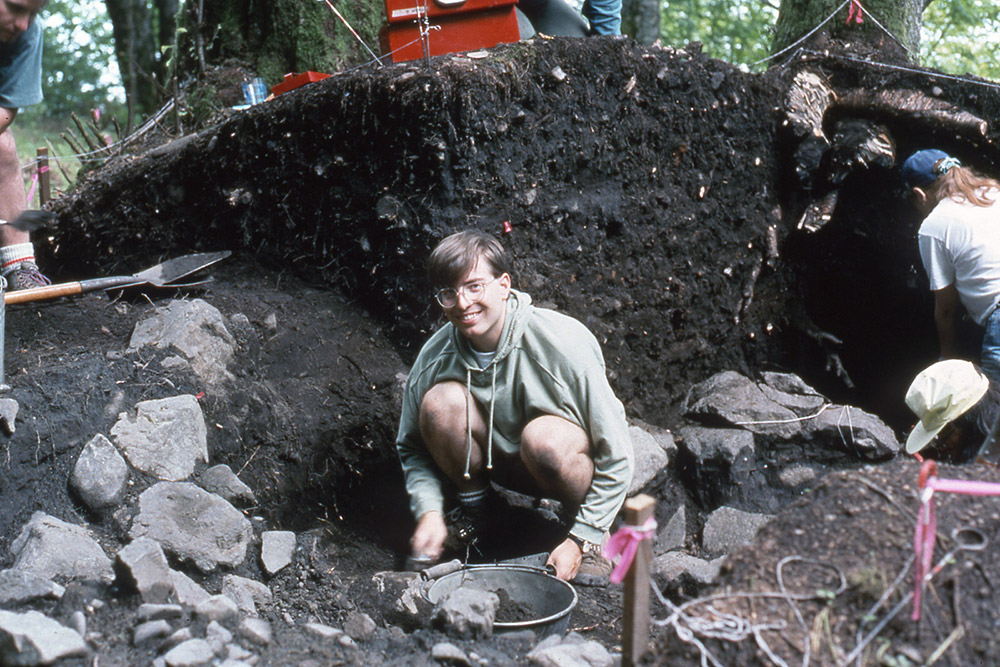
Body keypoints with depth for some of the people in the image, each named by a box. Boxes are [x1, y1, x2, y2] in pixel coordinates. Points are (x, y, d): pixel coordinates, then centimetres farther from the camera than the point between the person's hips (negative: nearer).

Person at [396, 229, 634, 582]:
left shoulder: (561, 344, -27)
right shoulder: (435, 356, -15)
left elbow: (616, 455, -21)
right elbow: (412, 448, 3)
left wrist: (582, 538, -21)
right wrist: (428, 512, -14)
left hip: (562, 461, -3)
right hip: (497, 459, 4)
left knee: (543, 437, -39)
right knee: (441, 401, -24)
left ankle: (593, 534, -7)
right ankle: (473, 509, 3)